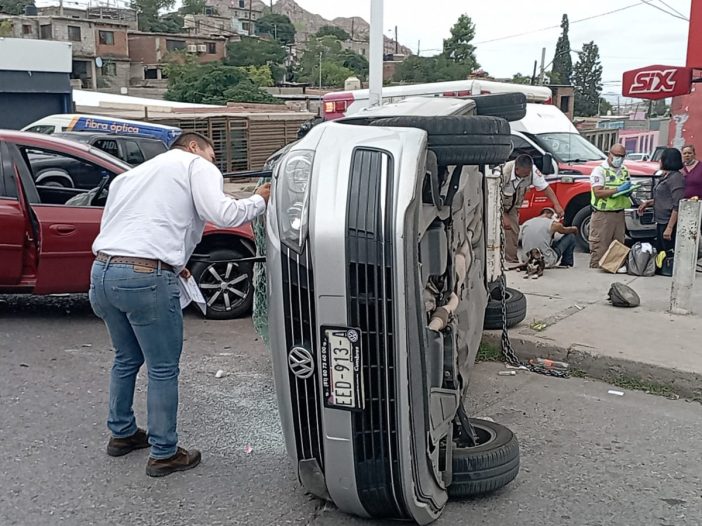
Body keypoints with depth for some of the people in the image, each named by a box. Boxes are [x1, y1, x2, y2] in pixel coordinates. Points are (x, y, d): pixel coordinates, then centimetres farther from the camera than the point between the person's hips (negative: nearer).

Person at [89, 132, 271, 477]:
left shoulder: (134, 173, 30)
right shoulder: (197, 166, 7)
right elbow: (222, 214, -9)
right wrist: (259, 202, 9)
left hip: (101, 271, 8)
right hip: (146, 277, -8)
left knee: (126, 359, 25)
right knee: (163, 370, 6)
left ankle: (121, 433, 38)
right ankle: (164, 454, 15)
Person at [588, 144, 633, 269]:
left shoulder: (624, 171, 15)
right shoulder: (600, 170, -7)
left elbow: (628, 187, 25)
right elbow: (598, 192, -16)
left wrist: (628, 191, 0)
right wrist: (618, 190, -21)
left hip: (619, 214, 7)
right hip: (603, 215, -7)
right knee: (600, 247, -6)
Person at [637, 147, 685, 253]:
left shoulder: (676, 177, -16)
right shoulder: (665, 176, 13)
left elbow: (677, 206, -21)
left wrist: (670, 227, -25)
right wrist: (648, 202, 12)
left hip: (670, 223, -10)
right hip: (661, 221, 10)